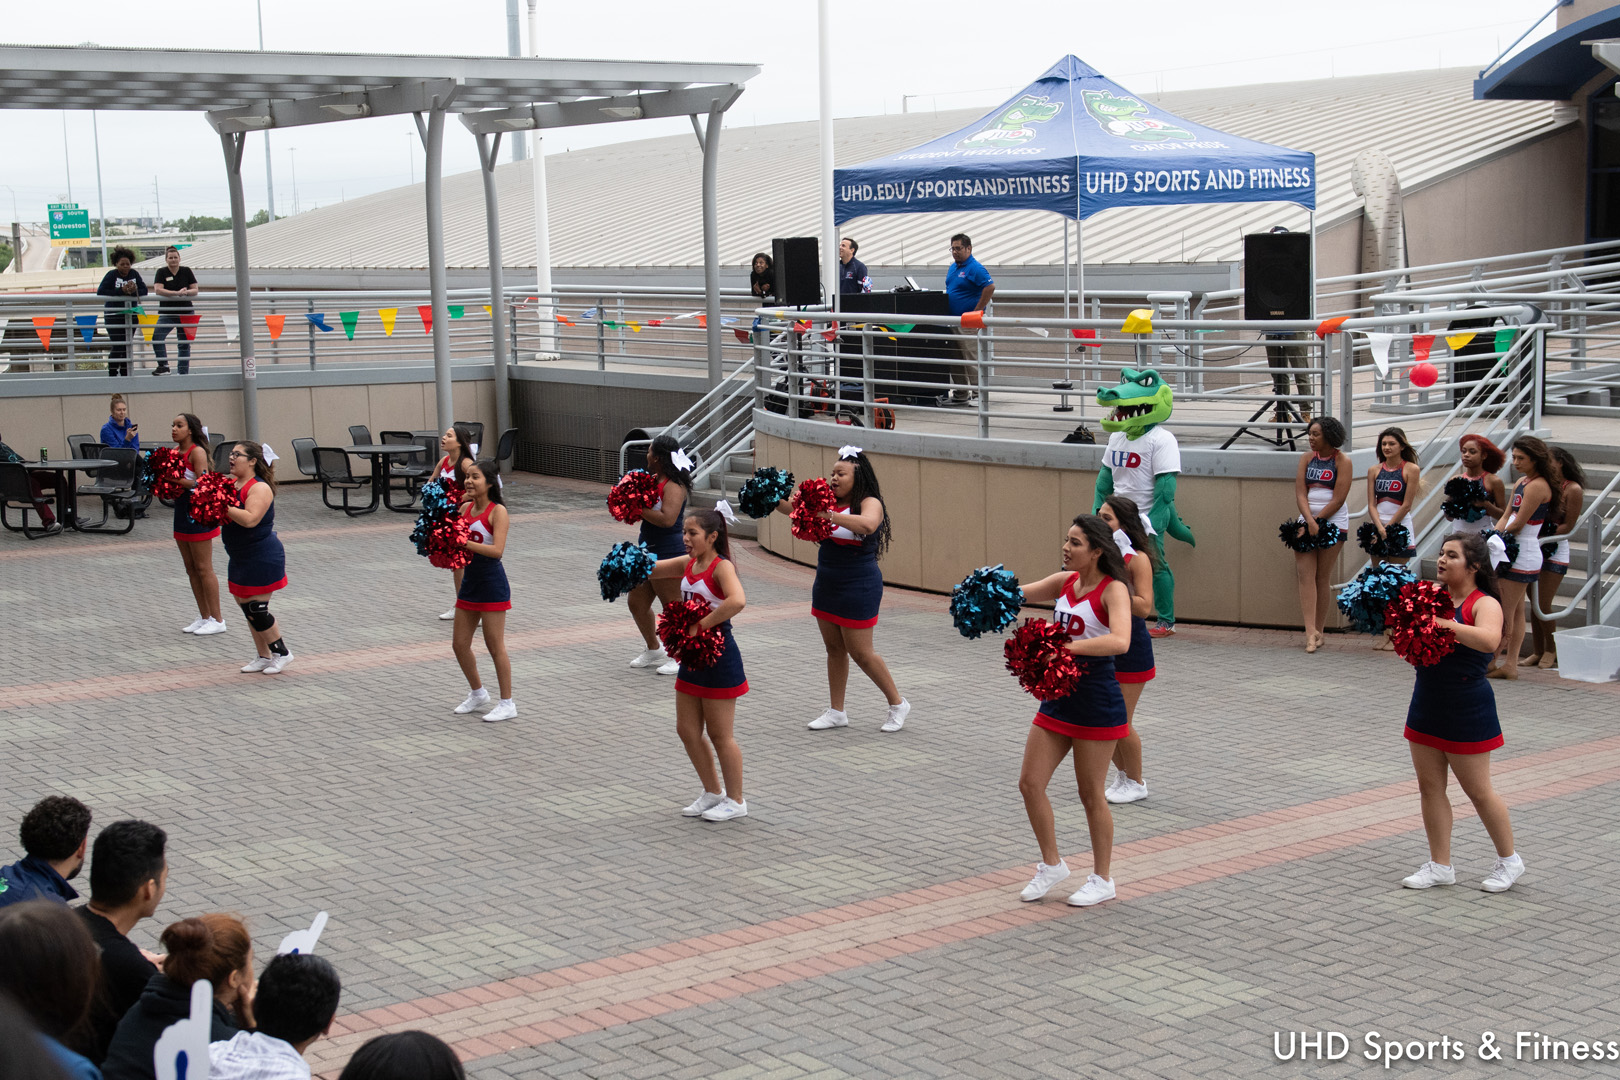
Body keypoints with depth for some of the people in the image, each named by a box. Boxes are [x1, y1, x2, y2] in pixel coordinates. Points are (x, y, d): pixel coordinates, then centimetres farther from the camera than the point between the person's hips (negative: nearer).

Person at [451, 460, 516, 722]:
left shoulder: (497, 511, -14)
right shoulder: (466, 508, 6)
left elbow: (497, 550, -24)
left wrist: (465, 543, -30)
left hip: (492, 585, -7)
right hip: (469, 582, 7)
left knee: (495, 646, -1)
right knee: (460, 645, 12)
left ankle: (507, 704, 10)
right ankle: (478, 694, 32)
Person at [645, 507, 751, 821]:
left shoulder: (722, 566, -18)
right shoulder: (687, 563, 5)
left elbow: (737, 600, -37)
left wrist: (700, 626, -31)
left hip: (719, 657, -8)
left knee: (719, 735, 3)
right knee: (687, 730, 13)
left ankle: (735, 801, 18)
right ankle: (713, 793, 29)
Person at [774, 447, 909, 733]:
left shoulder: (870, 503, -15)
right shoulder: (829, 501, 6)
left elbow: (868, 524, -37)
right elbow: (794, 507, 6)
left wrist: (831, 516, -47)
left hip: (858, 588, -7)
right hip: (827, 586, 7)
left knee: (860, 653, -1)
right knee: (834, 650, 13)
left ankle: (898, 704, 15)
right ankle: (836, 713, 22)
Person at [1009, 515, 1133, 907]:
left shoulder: (1113, 589, -16)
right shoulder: (1065, 581, 5)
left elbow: (1120, 640, -32)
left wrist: (1068, 645, -41)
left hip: (1096, 702, -7)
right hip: (1058, 696, 7)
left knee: (1091, 794, 4)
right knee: (1030, 783, 6)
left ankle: (1102, 880, 21)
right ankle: (1051, 864, 24)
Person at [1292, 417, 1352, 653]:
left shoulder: (1342, 460, -3)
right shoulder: (1306, 458, 8)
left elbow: (1338, 500, -10)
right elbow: (1300, 493, 0)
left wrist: (1317, 522, -13)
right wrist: (1310, 522, -14)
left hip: (1333, 522, -3)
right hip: (1307, 520, 4)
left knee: (1323, 578, 0)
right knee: (1305, 574, -10)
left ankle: (1319, 631, 8)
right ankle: (1311, 632, -17)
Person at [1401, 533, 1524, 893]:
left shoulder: (1484, 604, -14)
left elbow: (1488, 640, -34)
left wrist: (1447, 624, -41)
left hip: (1466, 712, -7)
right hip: (1426, 705, 7)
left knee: (1478, 791, 5)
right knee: (1430, 787, 10)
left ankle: (1509, 860, 24)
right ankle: (1440, 866, 20)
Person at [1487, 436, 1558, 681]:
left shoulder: (1537, 486, -16)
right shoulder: (1521, 482, 13)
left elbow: (1517, 525, -17)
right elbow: (1506, 516, 12)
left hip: (1522, 557, -10)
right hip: (1514, 554, 10)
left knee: (1504, 613, -4)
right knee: (1516, 611, 11)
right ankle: (1511, 664, 15)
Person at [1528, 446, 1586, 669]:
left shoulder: (1573, 489, -6)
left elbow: (1568, 526, -9)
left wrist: (1544, 535, -18)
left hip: (1555, 552, -5)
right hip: (1535, 550, 5)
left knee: (1543, 605, -6)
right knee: (1534, 604, 6)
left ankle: (1551, 650, 13)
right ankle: (1537, 652, 14)